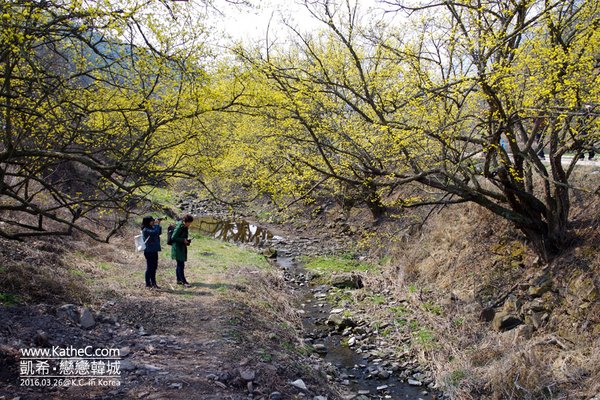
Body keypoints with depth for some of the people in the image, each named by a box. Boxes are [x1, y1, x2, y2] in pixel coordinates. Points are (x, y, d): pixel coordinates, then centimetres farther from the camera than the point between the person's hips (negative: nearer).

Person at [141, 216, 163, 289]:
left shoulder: (152, 228, 12)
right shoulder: (145, 229, -14)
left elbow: (159, 232, 14)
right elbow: (155, 232, -27)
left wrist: (158, 225, 4)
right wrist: (156, 224, -15)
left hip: (154, 250, 9)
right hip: (149, 251, -9)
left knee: (154, 267, 12)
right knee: (150, 267, -2)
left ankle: (153, 283, 20)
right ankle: (148, 284, 7)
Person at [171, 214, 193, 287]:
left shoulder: (185, 227, 9)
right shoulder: (179, 227, -19)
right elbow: (173, 238, -21)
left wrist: (187, 240, 5)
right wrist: (183, 240, -19)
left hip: (182, 248, 10)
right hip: (177, 248, -10)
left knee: (180, 264, 15)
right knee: (181, 265, -7)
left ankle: (179, 280, 24)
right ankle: (184, 281, -4)